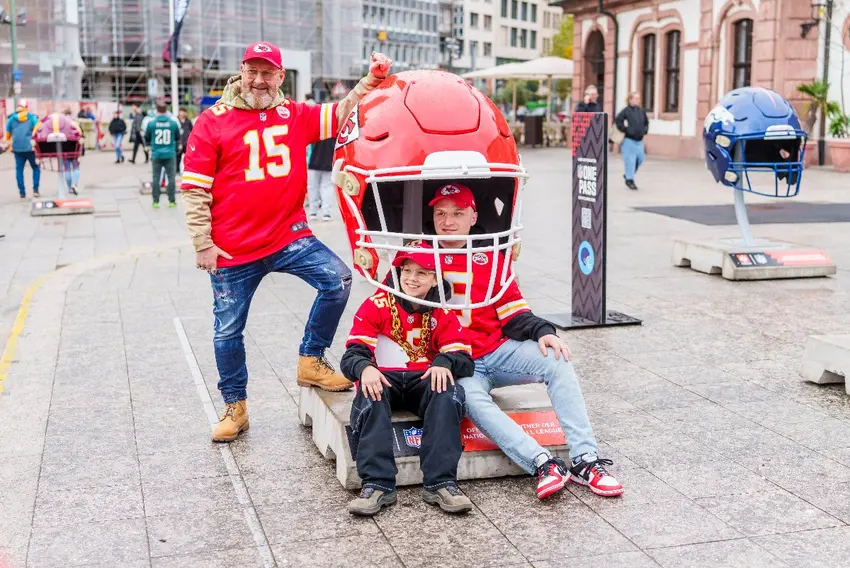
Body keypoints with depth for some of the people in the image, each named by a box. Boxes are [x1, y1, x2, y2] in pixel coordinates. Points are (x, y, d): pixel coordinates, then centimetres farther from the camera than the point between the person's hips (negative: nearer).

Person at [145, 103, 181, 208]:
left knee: (156, 178, 6)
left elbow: (146, 138, 8)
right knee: (171, 177, 7)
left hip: (156, 155, 0)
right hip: (170, 154, 0)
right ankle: (171, 201, 8)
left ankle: (155, 201, 7)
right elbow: (178, 137, 10)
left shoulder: (151, 124, -4)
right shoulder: (173, 123, -4)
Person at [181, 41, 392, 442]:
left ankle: (310, 362, 4)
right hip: (232, 249, -2)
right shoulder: (213, 123, -4)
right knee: (228, 330, 8)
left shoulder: (295, 115, 6)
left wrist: (370, 81, -11)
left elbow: (341, 115, 4)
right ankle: (235, 407, 29)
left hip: (289, 237, 2)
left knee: (337, 279, -16)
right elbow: (194, 189, -4)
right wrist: (203, 244, -8)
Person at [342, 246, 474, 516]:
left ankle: (441, 483, -33)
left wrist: (444, 363, -26)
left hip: (424, 381, 1)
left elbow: (464, 359, -1)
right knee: (370, 396, -35)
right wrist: (364, 368, -31)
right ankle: (377, 484, -39)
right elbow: (353, 353, -6)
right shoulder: (376, 306, 2)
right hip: (383, 379, -1)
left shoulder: (443, 314, 8)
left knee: (449, 393, -31)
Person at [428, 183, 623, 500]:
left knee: (557, 361, -20)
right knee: (472, 399, -36)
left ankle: (584, 461, -23)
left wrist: (541, 332, -10)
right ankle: (544, 464, -43)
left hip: (498, 351, 4)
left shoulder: (490, 259, 14)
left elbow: (512, 312, 11)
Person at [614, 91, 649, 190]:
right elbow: (618, 120, -16)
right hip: (629, 140, -7)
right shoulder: (626, 111, -10)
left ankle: (628, 174, 29)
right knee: (630, 160, -4)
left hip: (639, 140, 7)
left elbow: (646, 122, 23)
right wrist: (624, 130, -14)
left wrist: (645, 130, 10)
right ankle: (629, 180, 8)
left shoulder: (642, 111, 9)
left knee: (640, 159, 9)